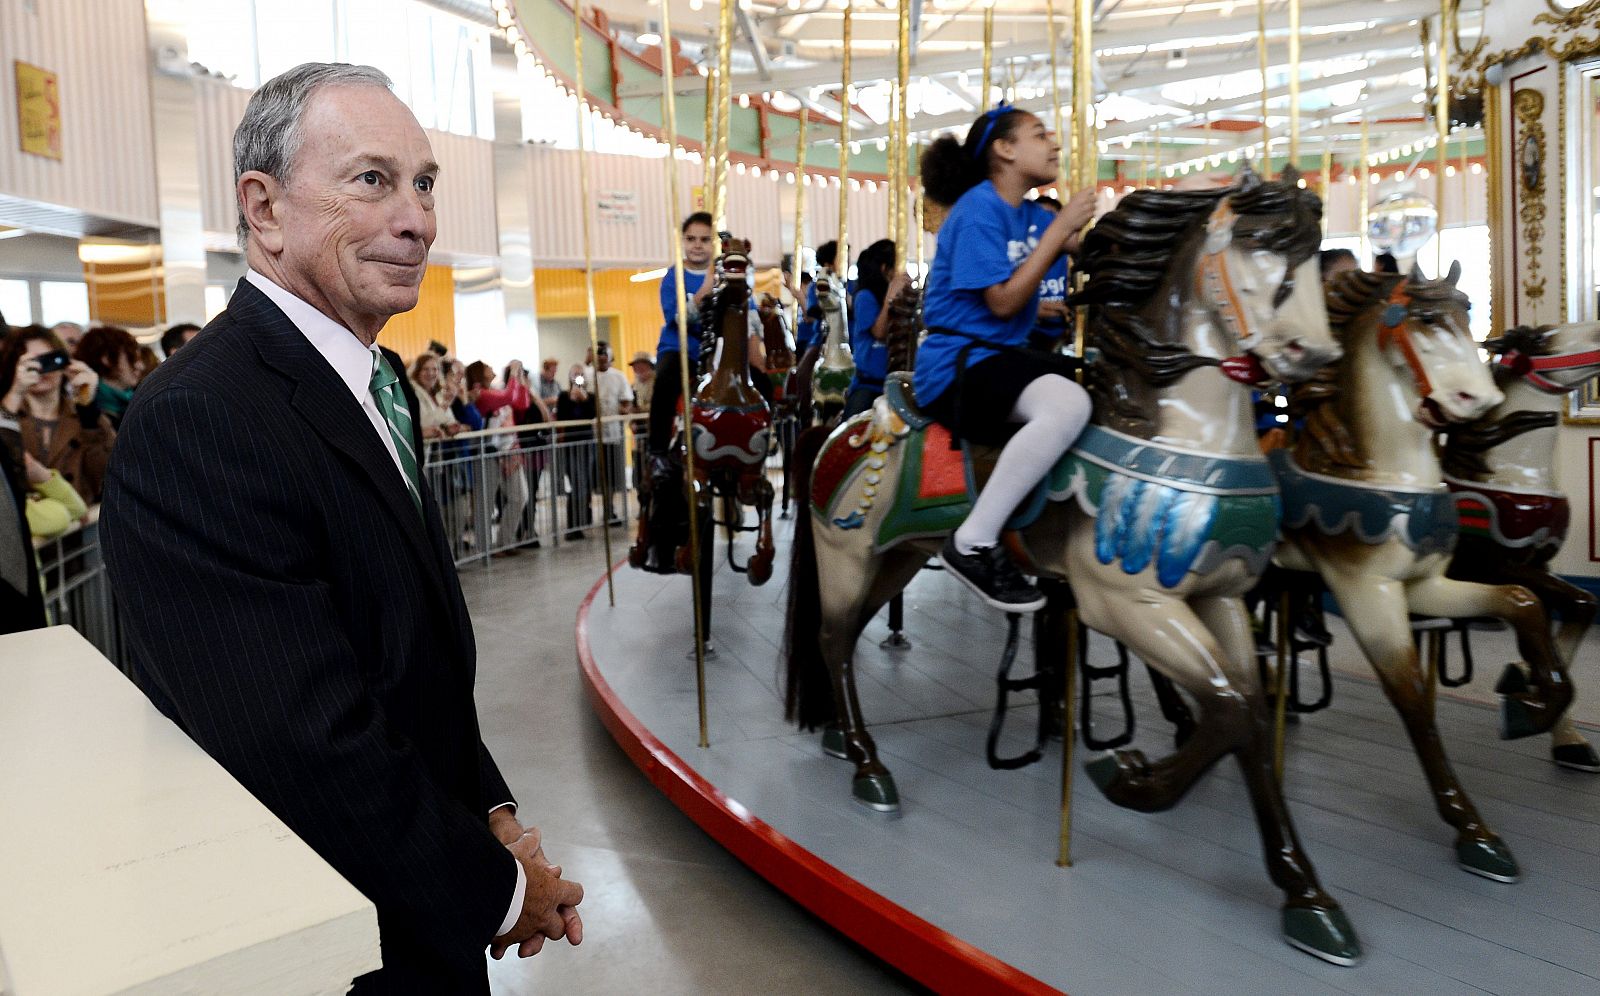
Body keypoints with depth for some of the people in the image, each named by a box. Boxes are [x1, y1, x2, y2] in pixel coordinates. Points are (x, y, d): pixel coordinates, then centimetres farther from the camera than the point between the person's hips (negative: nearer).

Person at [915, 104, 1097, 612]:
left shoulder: (1031, 213, 14)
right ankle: (973, 544, -27)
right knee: (1067, 404, -34)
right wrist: (1060, 227, -13)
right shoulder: (979, 208, -10)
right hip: (958, 364, -9)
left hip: (1005, 355, 10)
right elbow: (1004, 301, -16)